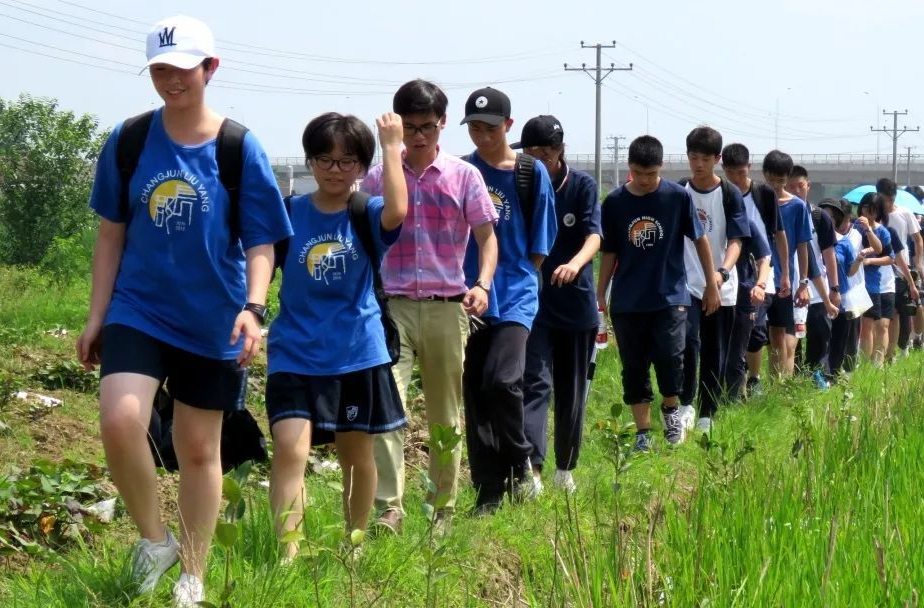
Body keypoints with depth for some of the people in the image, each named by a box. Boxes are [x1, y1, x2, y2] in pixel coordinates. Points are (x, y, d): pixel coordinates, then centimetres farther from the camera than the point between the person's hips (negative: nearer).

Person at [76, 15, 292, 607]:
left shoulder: (240, 148, -6)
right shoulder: (128, 140, -1)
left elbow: (261, 245, -4)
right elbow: (111, 234, 7)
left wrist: (254, 308, -20)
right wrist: (96, 316, 5)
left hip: (212, 321, -1)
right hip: (138, 311, 1)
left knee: (199, 447, 9)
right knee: (120, 419, -22)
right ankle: (155, 539, 2)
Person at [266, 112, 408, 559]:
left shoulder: (367, 216, -3)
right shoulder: (289, 214, 0)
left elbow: (396, 211, -26)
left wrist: (392, 147, -21)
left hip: (357, 354, 1)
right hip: (296, 354, -1)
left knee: (357, 453, 14)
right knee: (290, 447, -17)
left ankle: (355, 539, 34)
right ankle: (286, 553, -22)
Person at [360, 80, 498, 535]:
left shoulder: (464, 177, 5)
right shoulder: (378, 179, 8)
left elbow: (487, 237, 4)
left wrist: (482, 284, -14)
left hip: (447, 307, 0)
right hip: (392, 306, 0)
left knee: (446, 415, 7)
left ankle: (444, 510, 17)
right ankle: (388, 509, -18)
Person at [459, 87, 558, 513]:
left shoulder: (532, 173, 2)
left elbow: (539, 246, 4)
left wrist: (512, 279, 1)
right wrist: (465, 286, -2)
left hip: (515, 295, -3)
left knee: (502, 380, -21)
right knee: (474, 395, 4)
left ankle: (520, 466, 2)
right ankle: (488, 493, 12)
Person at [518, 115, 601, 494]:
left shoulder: (582, 186, -4)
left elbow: (594, 235, -18)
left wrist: (576, 263, -38)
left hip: (576, 303, 1)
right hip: (533, 303, -1)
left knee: (572, 391, 10)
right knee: (536, 383, -14)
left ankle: (565, 469, 24)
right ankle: (532, 467, -24)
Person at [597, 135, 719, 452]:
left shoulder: (679, 196, -4)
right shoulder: (615, 202, 0)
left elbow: (700, 240, 5)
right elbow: (609, 253, 8)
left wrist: (712, 285, 7)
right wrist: (600, 295, 7)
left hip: (671, 295, -2)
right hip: (627, 302, 2)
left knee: (670, 356, -16)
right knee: (634, 368, 5)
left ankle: (671, 409, 12)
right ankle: (643, 433, 14)